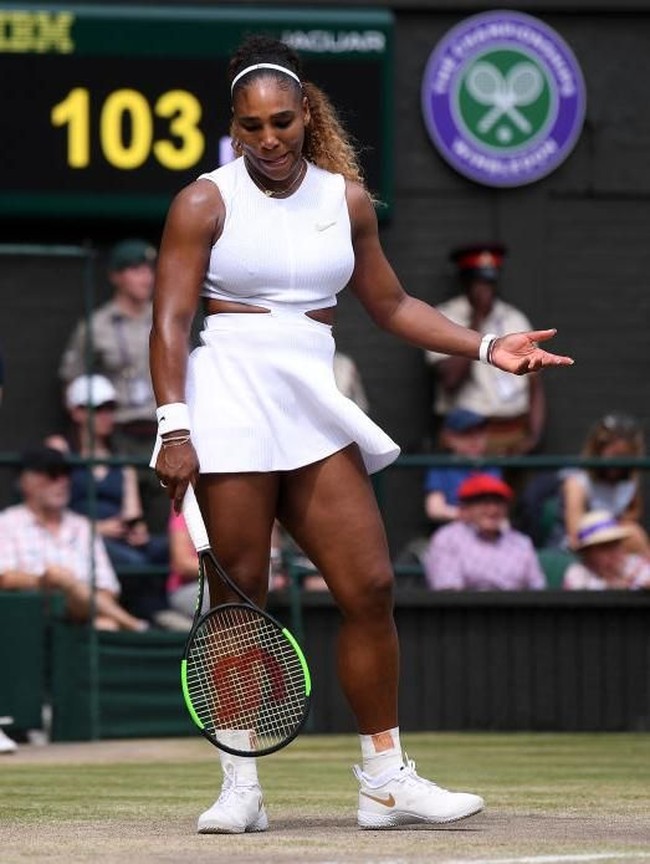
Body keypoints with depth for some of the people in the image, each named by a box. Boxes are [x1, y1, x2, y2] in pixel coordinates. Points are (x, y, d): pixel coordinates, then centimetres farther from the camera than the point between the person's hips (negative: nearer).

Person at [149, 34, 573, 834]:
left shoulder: (346, 198, 12)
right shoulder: (205, 202, -1)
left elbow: (389, 304, 21)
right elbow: (169, 323, -6)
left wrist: (487, 347, 12)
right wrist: (174, 427, -17)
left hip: (312, 411, 4)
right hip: (229, 408, -4)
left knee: (370, 587, -2)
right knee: (238, 600, -4)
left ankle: (385, 779, 7)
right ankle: (240, 786, 3)